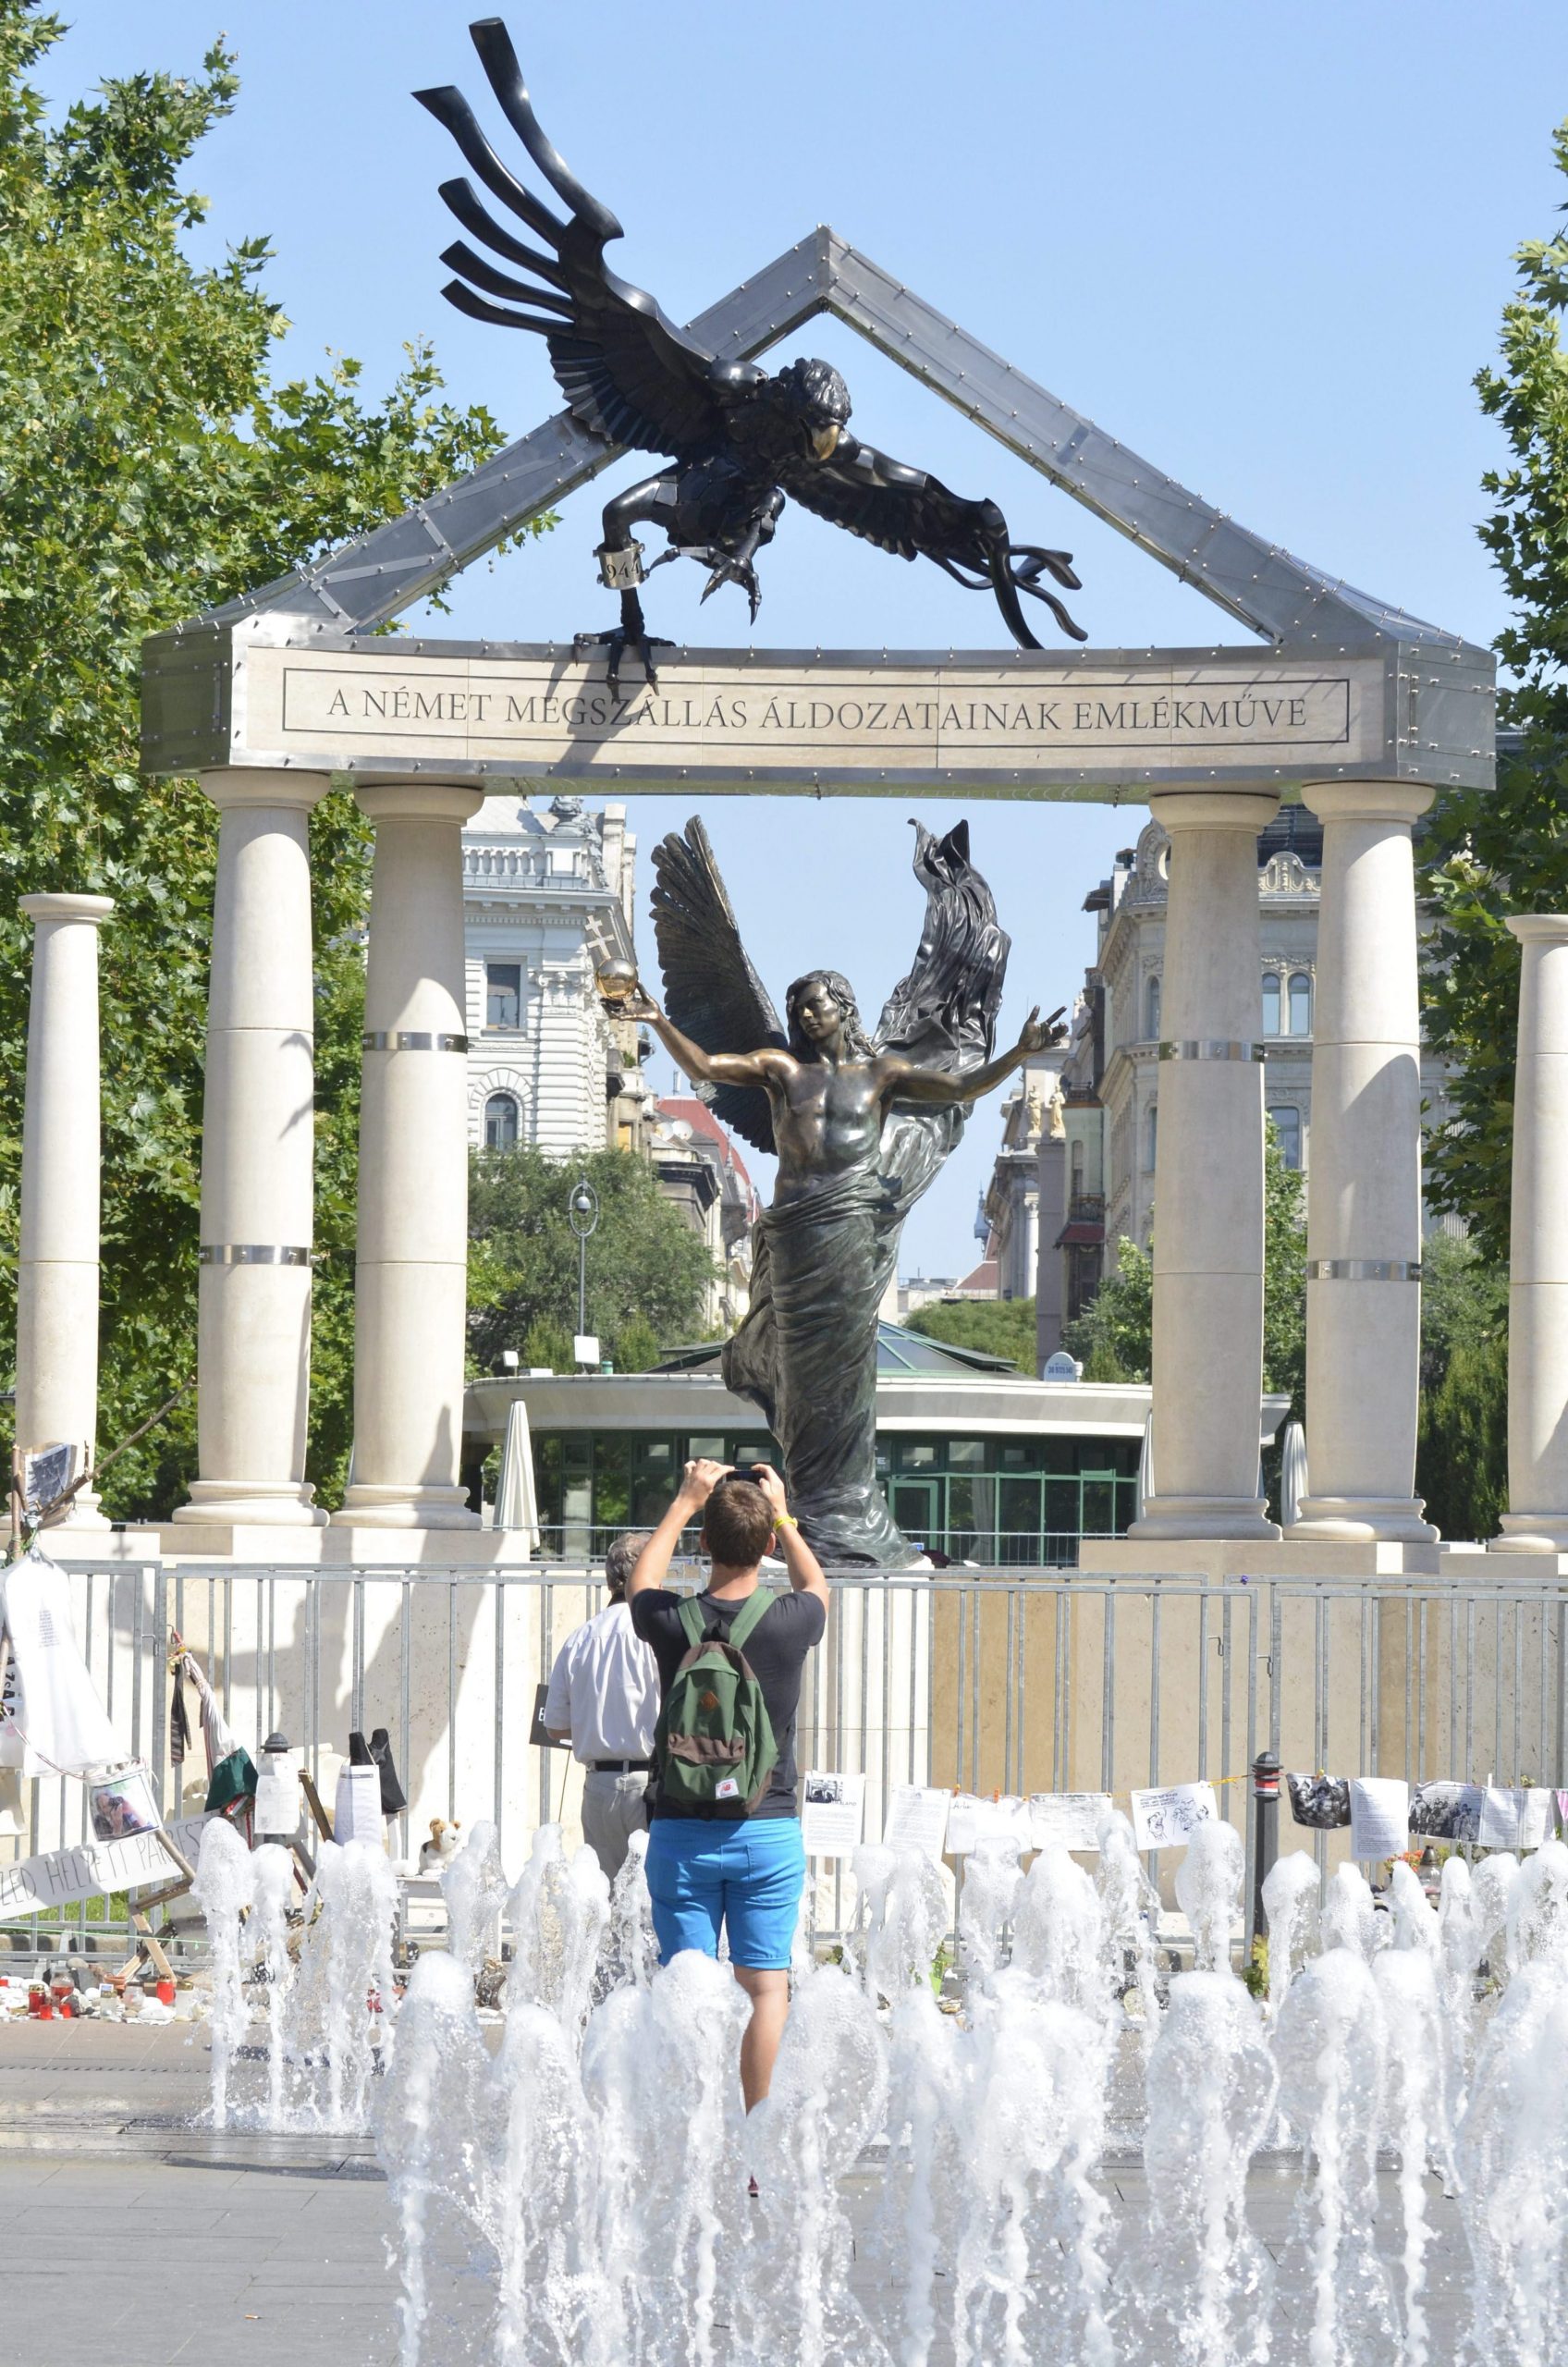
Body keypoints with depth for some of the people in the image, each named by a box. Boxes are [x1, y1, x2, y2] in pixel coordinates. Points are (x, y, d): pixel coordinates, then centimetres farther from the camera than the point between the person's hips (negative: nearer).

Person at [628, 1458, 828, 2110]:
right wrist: (782, 1514, 26)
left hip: (682, 1831, 0)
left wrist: (685, 1502, 25)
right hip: (769, 1830, 0)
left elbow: (641, 1584, 18)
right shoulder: (789, 1621, -9)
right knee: (766, 1987, 3)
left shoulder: (674, 1622, -9)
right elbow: (815, 1586, 18)